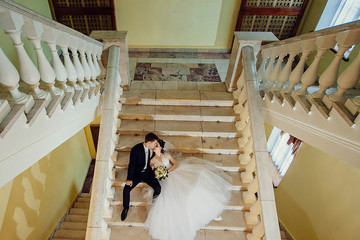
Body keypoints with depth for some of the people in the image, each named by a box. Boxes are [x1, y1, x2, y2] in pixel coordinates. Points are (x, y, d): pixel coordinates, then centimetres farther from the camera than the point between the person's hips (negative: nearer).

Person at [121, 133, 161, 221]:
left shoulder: (152, 149, -8)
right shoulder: (136, 149, -19)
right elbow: (131, 165, -14)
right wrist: (129, 179, -20)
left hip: (148, 172, 2)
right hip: (137, 173, -2)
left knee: (158, 188, -19)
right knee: (126, 189, -19)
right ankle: (126, 208, 11)